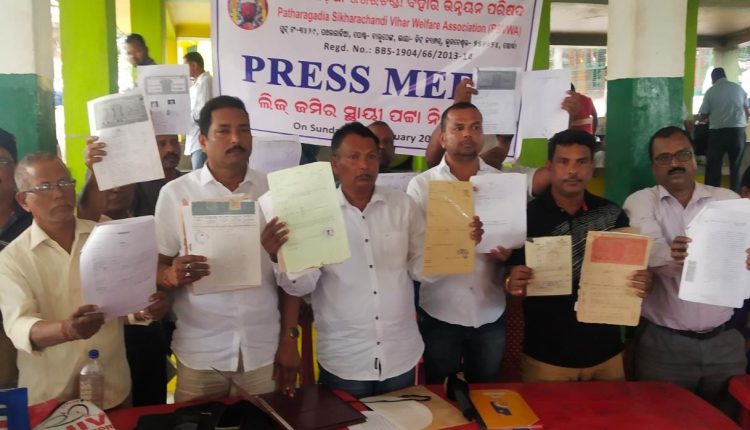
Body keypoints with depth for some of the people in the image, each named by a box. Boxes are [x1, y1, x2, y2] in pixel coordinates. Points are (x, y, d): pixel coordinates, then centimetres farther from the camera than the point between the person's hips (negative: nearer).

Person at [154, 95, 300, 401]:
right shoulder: (175, 193, -2)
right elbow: (157, 266, 2)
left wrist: (289, 339, 1)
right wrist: (173, 276, -21)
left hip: (264, 349, 1)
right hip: (199, 351, -1)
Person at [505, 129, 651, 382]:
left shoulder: (613, 215, -1)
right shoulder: (527, 216, -9)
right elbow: (509, 276, -4)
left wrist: (642, 283, -15)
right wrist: (512, 283, -27)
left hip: (606, 352, 3)